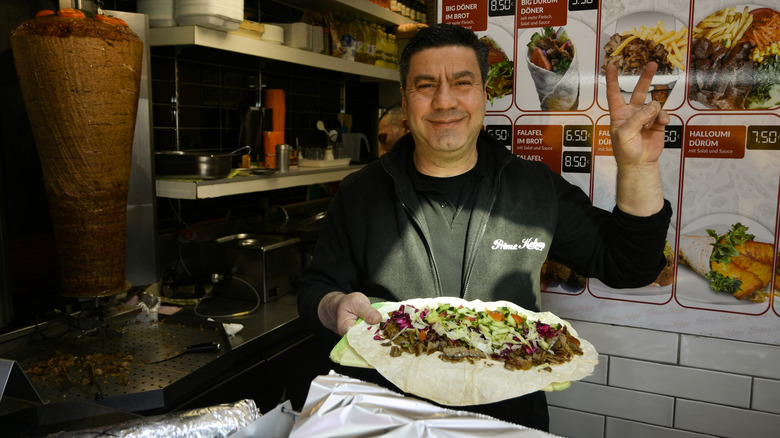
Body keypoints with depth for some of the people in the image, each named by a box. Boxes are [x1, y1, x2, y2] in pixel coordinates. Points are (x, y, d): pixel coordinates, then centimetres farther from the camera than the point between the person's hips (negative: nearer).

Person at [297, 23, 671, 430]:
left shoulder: (538, 189, 2)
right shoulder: (359, 194, 0)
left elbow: (630, 267, 5)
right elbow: (315, 290, 4)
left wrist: (639, 166, -7)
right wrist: (335, 307, -19)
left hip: (511, 414, 2)